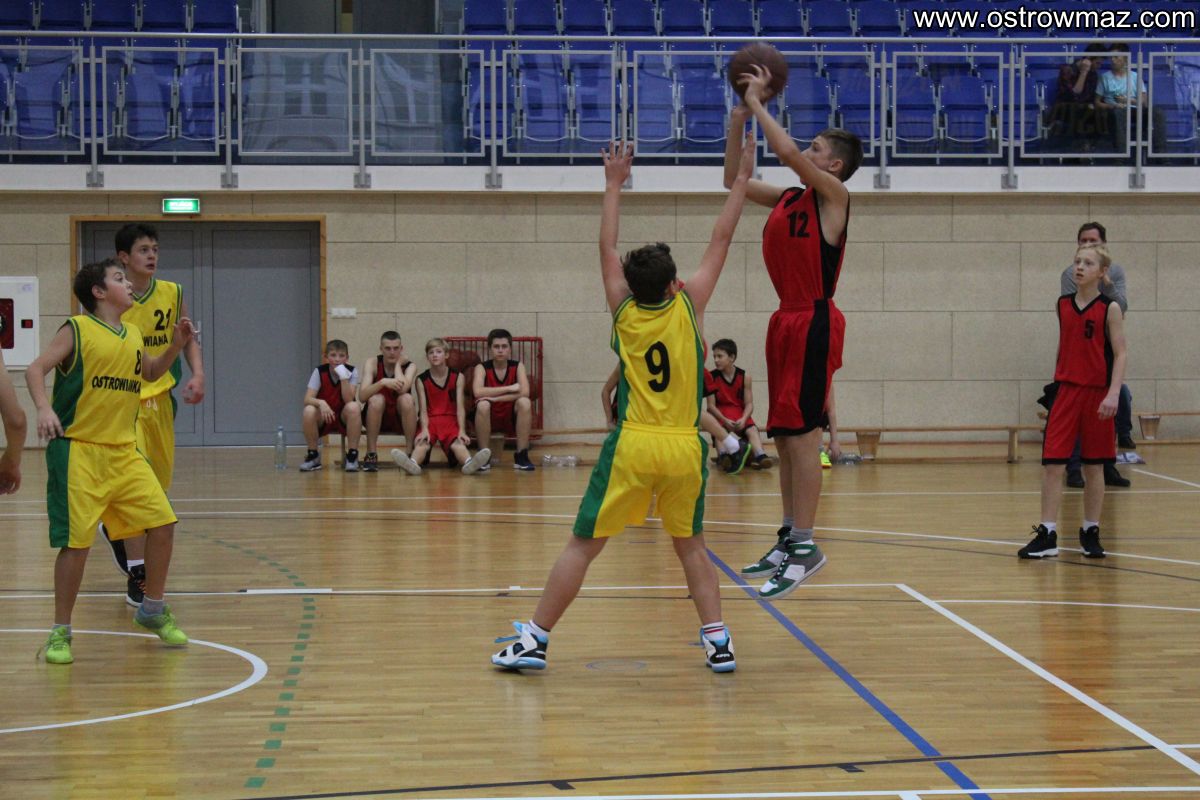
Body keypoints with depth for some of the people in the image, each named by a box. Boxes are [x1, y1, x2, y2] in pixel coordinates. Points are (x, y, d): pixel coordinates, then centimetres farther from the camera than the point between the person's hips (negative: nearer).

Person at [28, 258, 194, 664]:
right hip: (78, 451, -6)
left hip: (124, 451, 6)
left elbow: (150, 373, 29)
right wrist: (44, 408, -28)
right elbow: (36, 369, -10)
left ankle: (153, 610, 22)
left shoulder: (133, 335, 12)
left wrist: (176, 345, 12)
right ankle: (61, 632, 6)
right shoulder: (77, 330, -6)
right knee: (77, 541, -7)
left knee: (162, 522, 1)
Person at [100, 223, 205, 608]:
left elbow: (189, 341, 11)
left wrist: (197, 375, -7)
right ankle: (136, 577, -9)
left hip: (159, 398, 5)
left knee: (157, 484, 15)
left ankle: (117, 531, 43)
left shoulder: (172, 294, 2)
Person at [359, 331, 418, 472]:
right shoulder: (373, 363, -9)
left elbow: (402, 389, -32)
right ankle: (370, 454, -24)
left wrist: (398, 363, -18)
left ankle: (409, 452, -22)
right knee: (376, 399, -32)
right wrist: (383, 382, -38)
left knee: (406, 399, -31)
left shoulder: (409, 366, -9)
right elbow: (362, 396, -24)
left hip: (402, 418, 0)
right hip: (377, 417, 0)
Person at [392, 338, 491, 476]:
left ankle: (469, 463, -67)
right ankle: (413, 464, -67)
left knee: (458, 443, -33)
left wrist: (462, 431, -17)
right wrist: (424, 430, -21)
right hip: (430, 421, 0)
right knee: (421, 443, -33)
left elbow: (460, 407, -2)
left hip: (451, 420, 0)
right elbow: (423, 410, -3)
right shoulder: (421, 380, 5)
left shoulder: (457, 377, 5)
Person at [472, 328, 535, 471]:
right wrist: (509, 388, -25)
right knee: (483, 404, -33)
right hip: (489, 419, -1)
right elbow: (477, 392, -27)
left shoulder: (518, 366, -3)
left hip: (512, 417, 1)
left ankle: (521, 455, -21)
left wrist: (495, 398, -27)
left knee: (524, 402, -28)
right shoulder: (482, 368, -7)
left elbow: (524, 392, -21)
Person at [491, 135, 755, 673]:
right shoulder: (688, 307, 2)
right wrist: (741, 180, 17)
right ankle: (717, 640, 7)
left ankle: (534, 639, 2)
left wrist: (614, 184, 24)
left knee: (583, 545, 3)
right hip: (685, 448, 1)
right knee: (690, 545, 17)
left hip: (632, 447, -1)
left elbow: (607, 247, 16)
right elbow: (721, 240, 10)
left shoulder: (624, 311, 4)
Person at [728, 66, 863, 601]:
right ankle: (790, 540, 18)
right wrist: (739, 117, 13)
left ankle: (806, 547, -8)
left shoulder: (834, 195, -7)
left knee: (801, 435, -11)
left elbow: (787, 150, -20)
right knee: (784, 437, 11)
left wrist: (757, 103, -8)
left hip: (814, 324, -9)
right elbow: (735, 179, 22)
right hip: (787, 321, 9)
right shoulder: (788, 199, 16)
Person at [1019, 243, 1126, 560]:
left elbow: (1120, 354, -9)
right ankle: (1047, 535, -3)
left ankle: (1091, 533, 18)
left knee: (1094, 467, 6)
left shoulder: (1110, 308, -5)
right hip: (1066, 391, 3)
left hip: (1097, 394, -3)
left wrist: (1113, 393, -18)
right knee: (1053, 464, -4)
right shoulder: (1064, 305, 6)